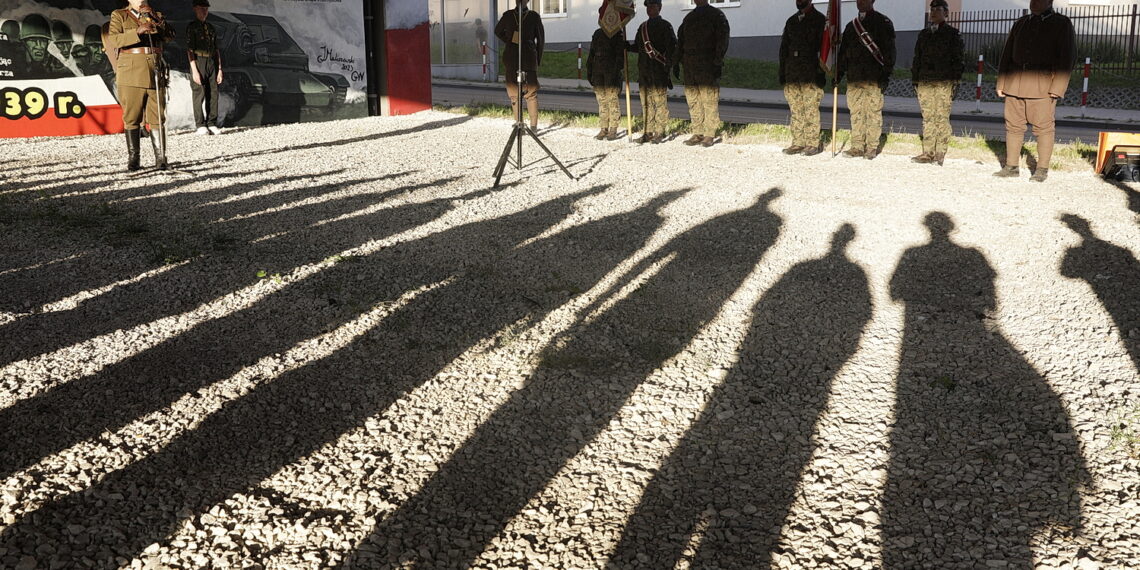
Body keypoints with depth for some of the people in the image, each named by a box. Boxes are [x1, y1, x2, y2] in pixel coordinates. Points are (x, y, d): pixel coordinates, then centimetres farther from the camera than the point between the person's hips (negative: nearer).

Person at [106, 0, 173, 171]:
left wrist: (152, 17, -3)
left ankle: (160, 157, 0)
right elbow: (112, 40, -5)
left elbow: (169, 36, 5)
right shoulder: (119, 15, 11)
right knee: (132, 117, -1)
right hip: (131, 74, -2)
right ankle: (133, 158, 3)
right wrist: (137, 31, -16)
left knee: (157, 118, -2)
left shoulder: (156, 16, 20)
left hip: (154, 74, 2)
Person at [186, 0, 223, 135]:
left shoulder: (211, 28, 18)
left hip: (211, 63, 5)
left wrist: (220, 69, 11)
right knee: (199, 94, -6)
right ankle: (200, 126, -4)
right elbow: (189, 49, -6)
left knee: (213, 94, 2)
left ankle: (212, 124, 7)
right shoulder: (191, 27, 1)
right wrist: (194, 70, -15)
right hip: (198, 62, -5)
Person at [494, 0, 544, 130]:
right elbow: (498, 31, 23)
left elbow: (541, 39, 6)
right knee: (513, 90, 4)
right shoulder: (508, 15, 8)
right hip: (511, 58, 3)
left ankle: (534, 124, -2)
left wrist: (538, 59, 5)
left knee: (531, 91, -5)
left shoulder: (534, 16, 2)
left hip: (529, 58, -3)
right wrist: (509, 41, 7)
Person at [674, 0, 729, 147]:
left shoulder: (716, 15, 2)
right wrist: (676, 63, 15)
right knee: (693, 101, 5)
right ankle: (697, 133, 10)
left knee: (709, 101, -7)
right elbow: (680, 41, 23)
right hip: (690, 66, 6)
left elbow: (722, 40, -6)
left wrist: (717, 62, -15)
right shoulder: (689, 17, 20)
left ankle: (710, 135, -4)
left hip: (708, 67, -6)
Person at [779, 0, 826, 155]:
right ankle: (798, 143, 11)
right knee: (796, 111, 6)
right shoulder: (791, 21, 18)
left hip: (811, 77, -5)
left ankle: (812, 144, -2)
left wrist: (821, 73, -12)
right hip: (792, 75, 5)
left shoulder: (820, 20, 1)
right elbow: (784, 48, 20)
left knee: (811, 111, -6)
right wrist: (782, 73, 13)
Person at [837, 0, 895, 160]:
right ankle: (857, 147, 10)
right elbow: (843, 51, 22)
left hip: (874, 78, -5)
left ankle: (872, 148, -1)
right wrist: (839, 73, 13)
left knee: (873, 113, -5)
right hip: (854, 77, 6)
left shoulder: (883, 22, 3)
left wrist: (886, 74, -11)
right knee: (856, 113, 5)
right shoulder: (851, 26, 20)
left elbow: (889, 50, -3)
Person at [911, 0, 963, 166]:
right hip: (925, 82, 5)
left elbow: (958, 59, 0)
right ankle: (928, 153, 7)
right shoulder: (924, 34, 17)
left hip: (944, 83, -4)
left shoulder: (952, 33, 4)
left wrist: (955, 80, -8)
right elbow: (917, 58, 18)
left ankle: (940, 154, -3)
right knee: (927, 118, 4)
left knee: (942, 118, -6)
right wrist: (915, 80, 11)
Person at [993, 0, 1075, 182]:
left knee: (1043, 128, -2)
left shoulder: (1062, 24, 3)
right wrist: (1001, 83, 11)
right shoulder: (1020, 23, 17)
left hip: (1043, 85, -4)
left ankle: (1042, 169, 6)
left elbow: (1067, 58, -3)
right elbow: (1006, 54, 19)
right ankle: (1011, 167, 12)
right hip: (1015, 83, 4)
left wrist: (1057, 88, -12)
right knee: (1013, 126, 4)